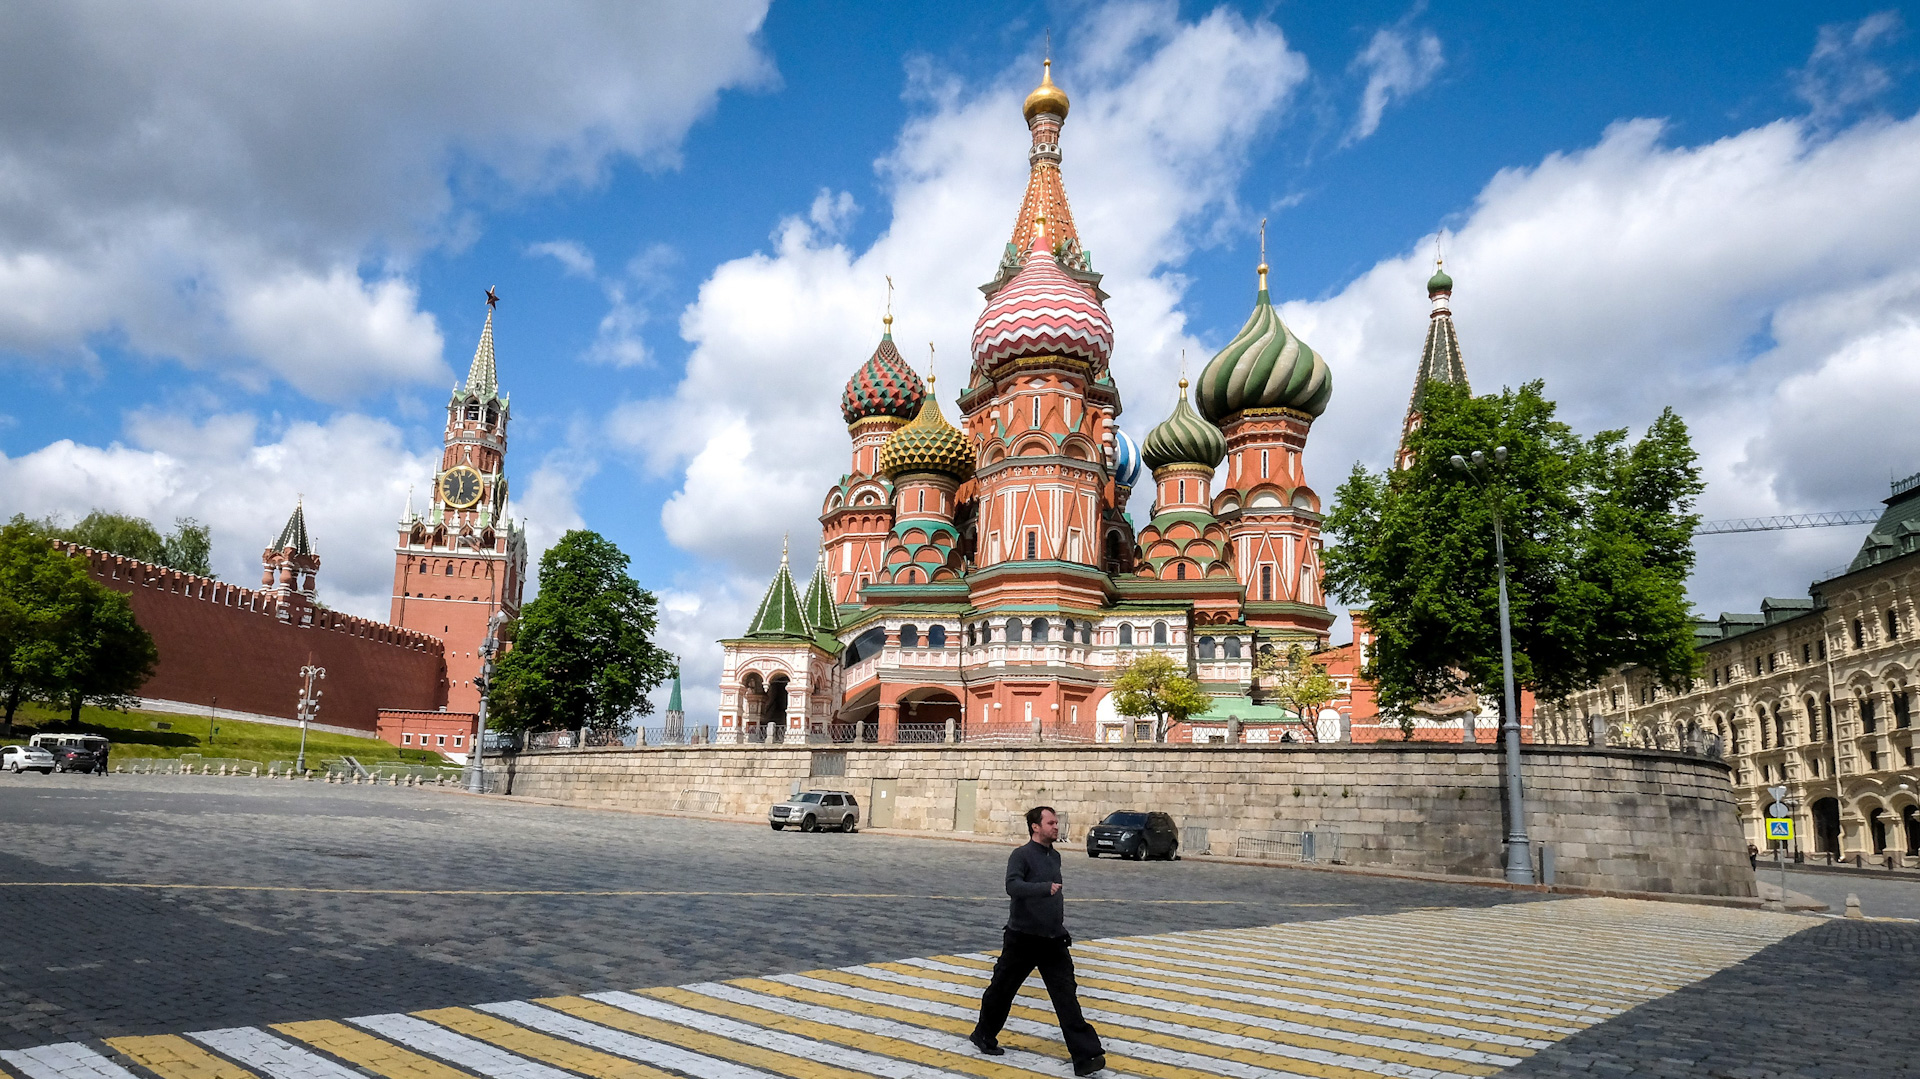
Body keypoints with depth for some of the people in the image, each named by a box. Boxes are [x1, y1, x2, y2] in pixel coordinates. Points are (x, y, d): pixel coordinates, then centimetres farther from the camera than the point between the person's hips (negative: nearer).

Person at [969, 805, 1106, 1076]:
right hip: (1023, 939, -5)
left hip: (1053, 940, 5)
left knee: (1066, 996, -4)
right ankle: (983, 1035, 34)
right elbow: (1013, 886, -32)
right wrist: (1045, 887, -43)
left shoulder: (1055, 857, 9)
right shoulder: (1021, 855, -14)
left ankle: (1085, 1056, -7)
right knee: (1002, 989, 11)